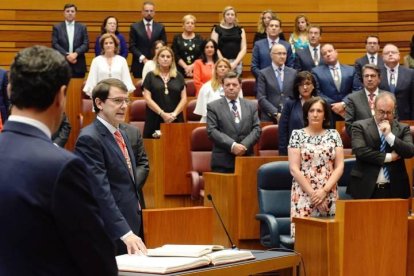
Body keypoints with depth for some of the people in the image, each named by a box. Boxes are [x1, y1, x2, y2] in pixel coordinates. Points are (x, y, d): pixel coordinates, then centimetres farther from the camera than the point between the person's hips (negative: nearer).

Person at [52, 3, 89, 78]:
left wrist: (75, 53, -14)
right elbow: (54, 45, -1)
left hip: (78, 66, 1)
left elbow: (86, 45, 3)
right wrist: (66, 55, -13)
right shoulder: (57, 27, 8)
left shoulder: (82, 27, 12)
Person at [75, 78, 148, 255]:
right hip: (110, 234, -8)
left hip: (130, 229, 9)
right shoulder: (89, 139, -14)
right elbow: (100, 191, -22)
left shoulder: (122, 135, 15)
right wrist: (125, 233, -27)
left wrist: (132, 231, 17)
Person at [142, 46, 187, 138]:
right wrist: (162, 113, -10)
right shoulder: (151, 76, 7)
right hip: (155, 120, -1)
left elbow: (184, 98, 8)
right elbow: (147, 98, -1)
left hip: (175, 120, 2)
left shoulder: (178, 76, 13)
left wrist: (174, 113, -6)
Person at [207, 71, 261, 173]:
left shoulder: (251, 106, 14)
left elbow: (257, 129, 7)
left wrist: (244, 145, -10)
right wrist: (232, 146, -16)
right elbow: (212, 131, -5)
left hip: (246, 159, 3)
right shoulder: (213, 107, 5)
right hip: (223, 161, -2)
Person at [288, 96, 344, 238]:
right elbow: (294, 169, -4)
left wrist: (324, 191, -8)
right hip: (304, 194, -2)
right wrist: (312, 193, -10)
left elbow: (339, 166, 3)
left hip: (329, 195, 2)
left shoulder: (333, 135, 8)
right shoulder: (297, 135, 2)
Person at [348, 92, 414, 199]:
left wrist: (390, 135, -14)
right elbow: (360, 151, -13)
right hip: (366, 188, -2)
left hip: (395, 189, 2)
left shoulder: (403, 128, 9)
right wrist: (389, 157, -9)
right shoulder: (360, 126, 1)